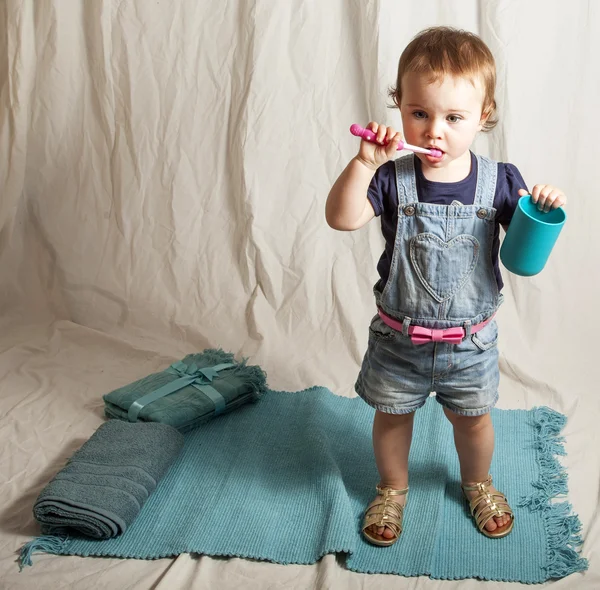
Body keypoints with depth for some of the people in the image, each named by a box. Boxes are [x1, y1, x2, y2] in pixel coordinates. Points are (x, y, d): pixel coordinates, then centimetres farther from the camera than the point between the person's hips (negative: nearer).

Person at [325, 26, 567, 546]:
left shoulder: (500, 182, -11)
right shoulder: (393, 178, -15)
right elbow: (342, 218, -28)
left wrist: (546, 210, -27)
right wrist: (364, 162, -39)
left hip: (470, 341, 1)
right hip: (399, 337, 0)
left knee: (473, 418, 21)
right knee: (392, 415, 19)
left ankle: (478, 482, 52)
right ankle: (392, 487, 47)